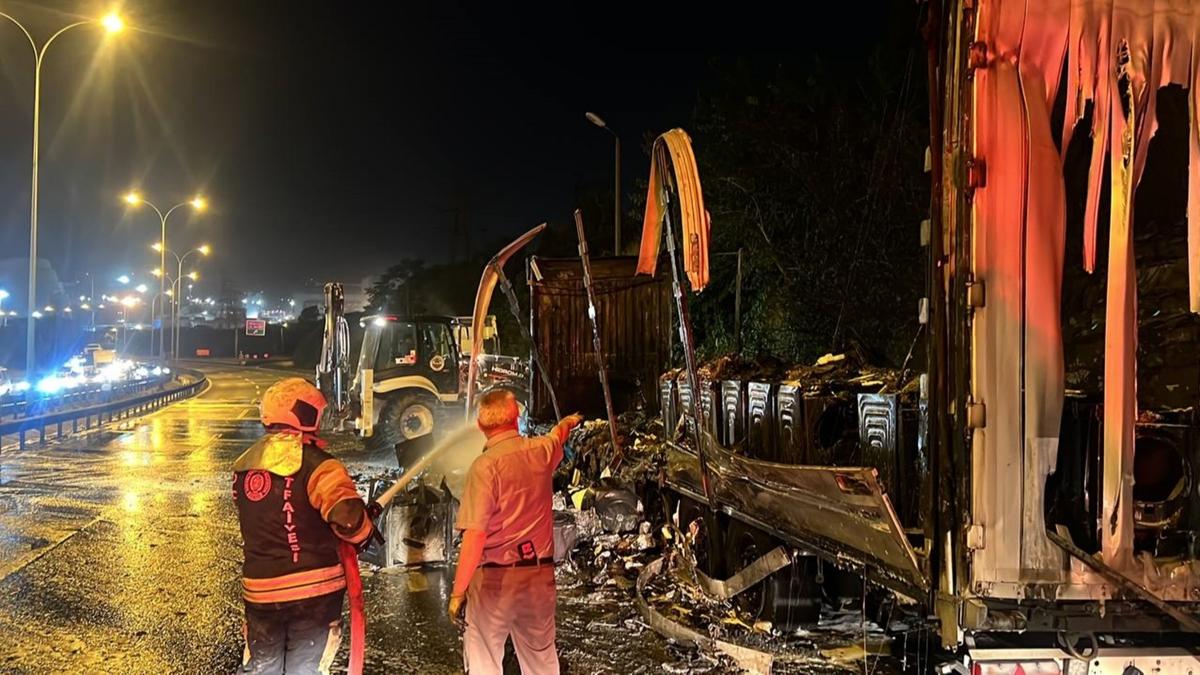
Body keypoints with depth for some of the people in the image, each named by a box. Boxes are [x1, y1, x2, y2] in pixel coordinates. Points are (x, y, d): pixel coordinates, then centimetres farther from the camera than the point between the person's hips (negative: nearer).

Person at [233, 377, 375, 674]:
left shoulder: (245, 465, 5)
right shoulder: (316, 465, -16)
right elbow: (348, 516, -27)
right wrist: (365, 532, -6)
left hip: (260, 591, 5)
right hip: (315, 591, -5)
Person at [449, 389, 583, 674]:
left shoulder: (486, 465, -14)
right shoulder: (542, 451, 3)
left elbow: (475, 535, -20)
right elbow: (558, 434, 30)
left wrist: (458, 591, -15)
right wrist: (569, 422, 53)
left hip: (495, 578, -5)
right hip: (540, 575, 6)